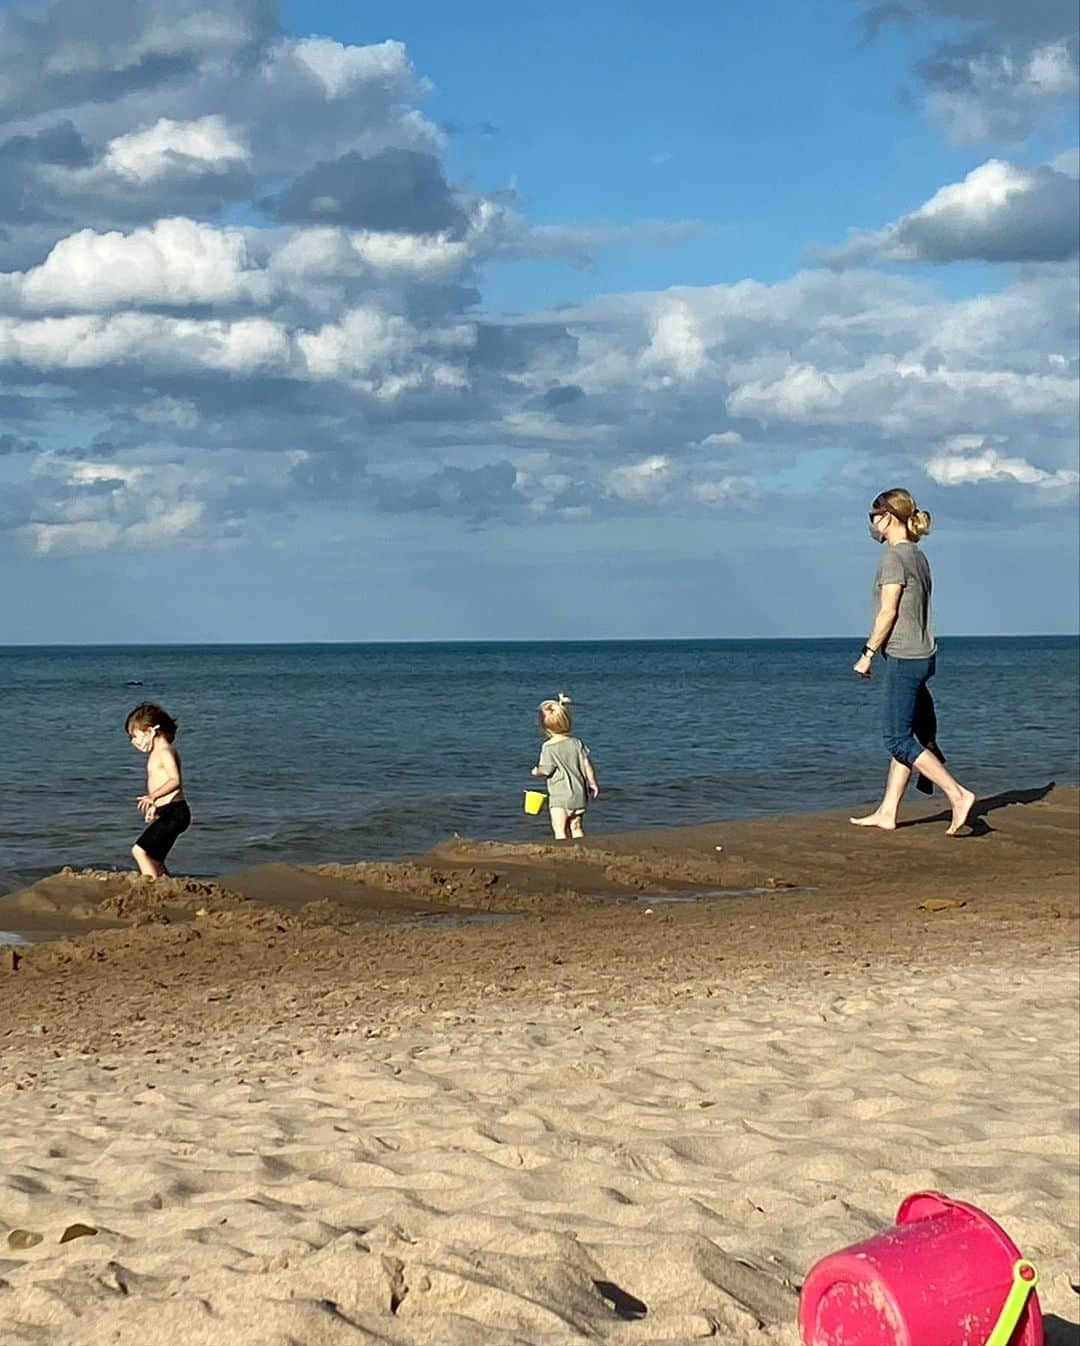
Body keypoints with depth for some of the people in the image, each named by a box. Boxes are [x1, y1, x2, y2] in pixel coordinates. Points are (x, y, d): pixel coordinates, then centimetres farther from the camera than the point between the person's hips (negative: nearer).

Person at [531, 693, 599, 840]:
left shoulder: (548, 747, -11)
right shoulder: (577, 743, 2)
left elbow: (547, 770, -11)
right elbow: (587, 765, 3)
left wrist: (536, 771, 12)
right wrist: (592, 783, 16)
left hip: (559, 796, -5)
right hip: (579, 795, 5)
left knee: (560, 830, -4)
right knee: (577, 828, 13)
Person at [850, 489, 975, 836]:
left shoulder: (894, 556, -12)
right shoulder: (918, 556, 15)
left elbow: (888, 612, -15)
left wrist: (868, 654, -9)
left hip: (904, 659, -10)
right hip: (922, 656, 10)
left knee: (899, 739, -7)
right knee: (904, 736, 10)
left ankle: (958, 795, -14)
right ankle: (887, 812, 14)